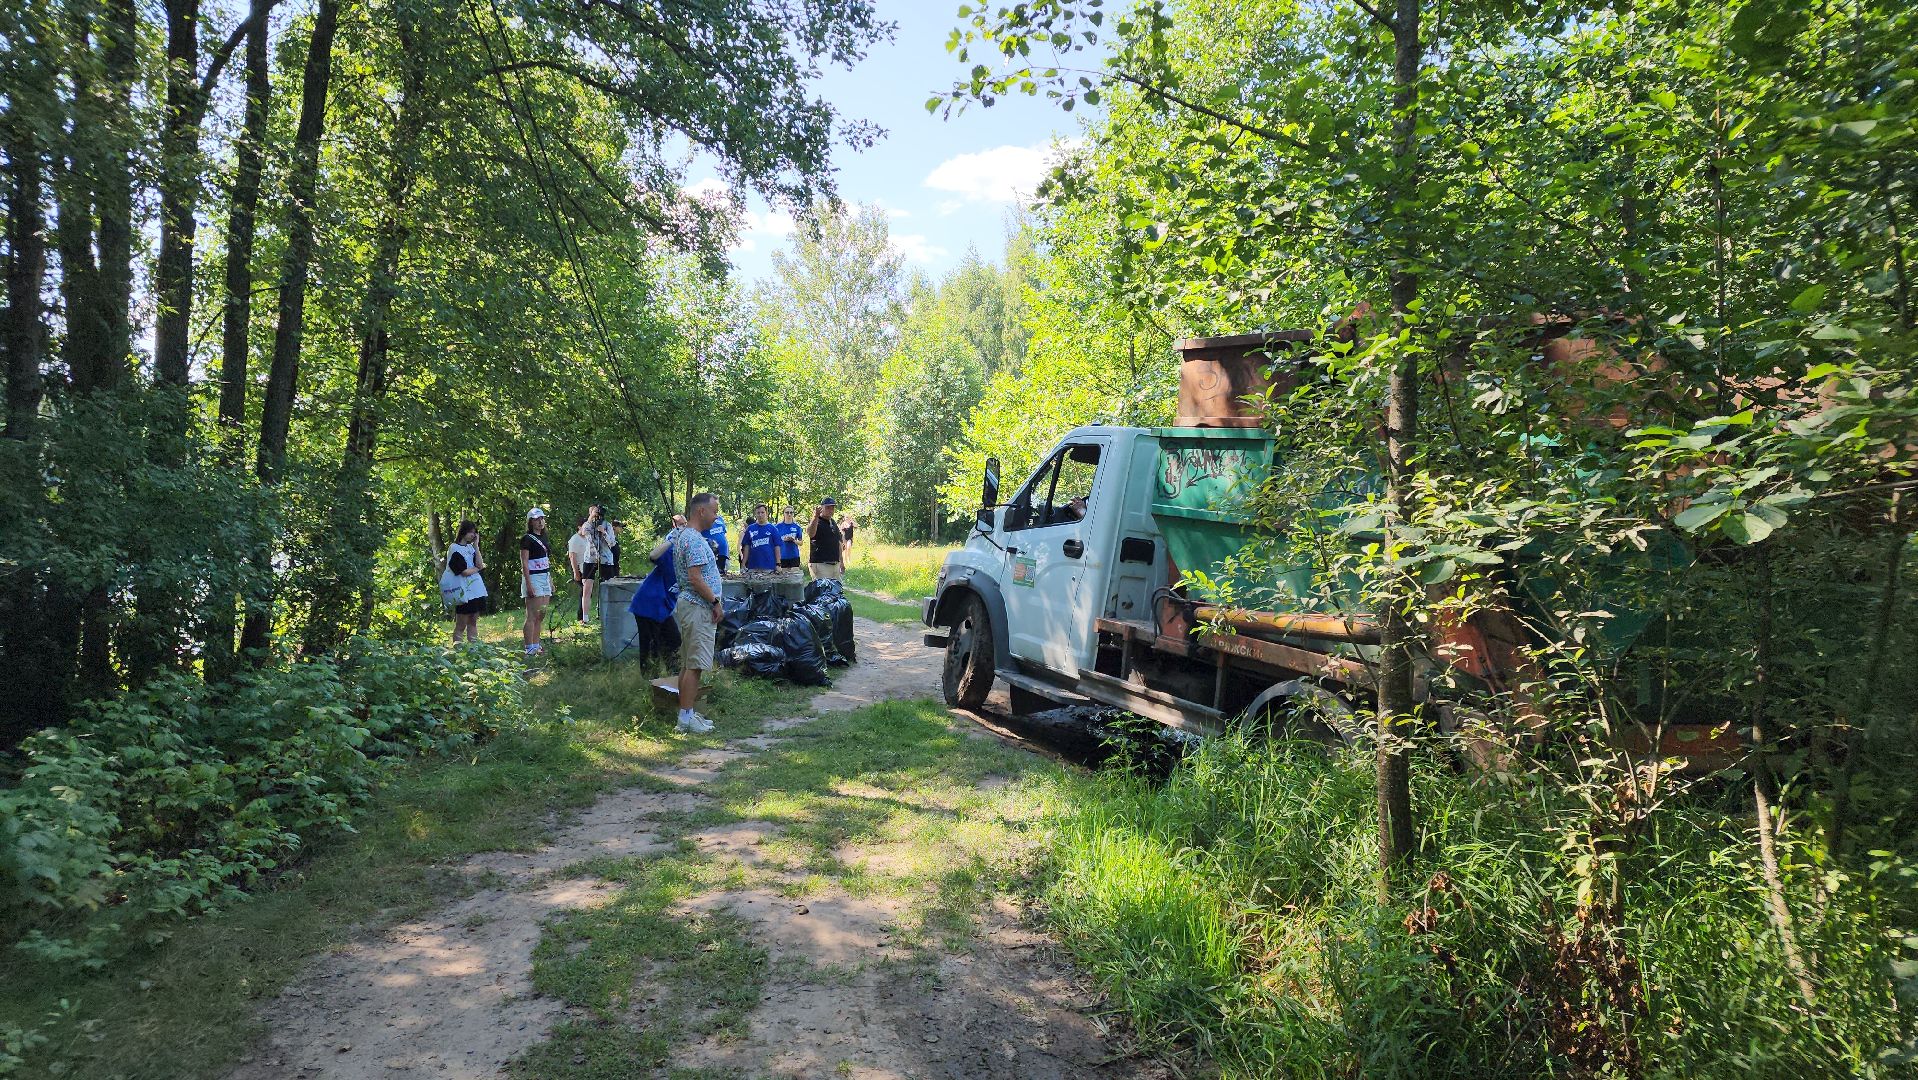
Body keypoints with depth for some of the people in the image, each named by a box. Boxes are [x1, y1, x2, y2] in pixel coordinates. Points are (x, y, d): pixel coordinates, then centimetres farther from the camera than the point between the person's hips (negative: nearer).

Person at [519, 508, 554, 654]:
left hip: (545, 578, 8)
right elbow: (524, 563, -14)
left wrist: (551, 581, 19)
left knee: (541, 615, 9)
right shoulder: (527, 539, -8)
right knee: (532, 616, -8)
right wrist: (528, 585, -20)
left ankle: (536, 646, 15)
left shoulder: (543, 538, 16)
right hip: (533, 578, -8)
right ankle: (530, 649, -7)